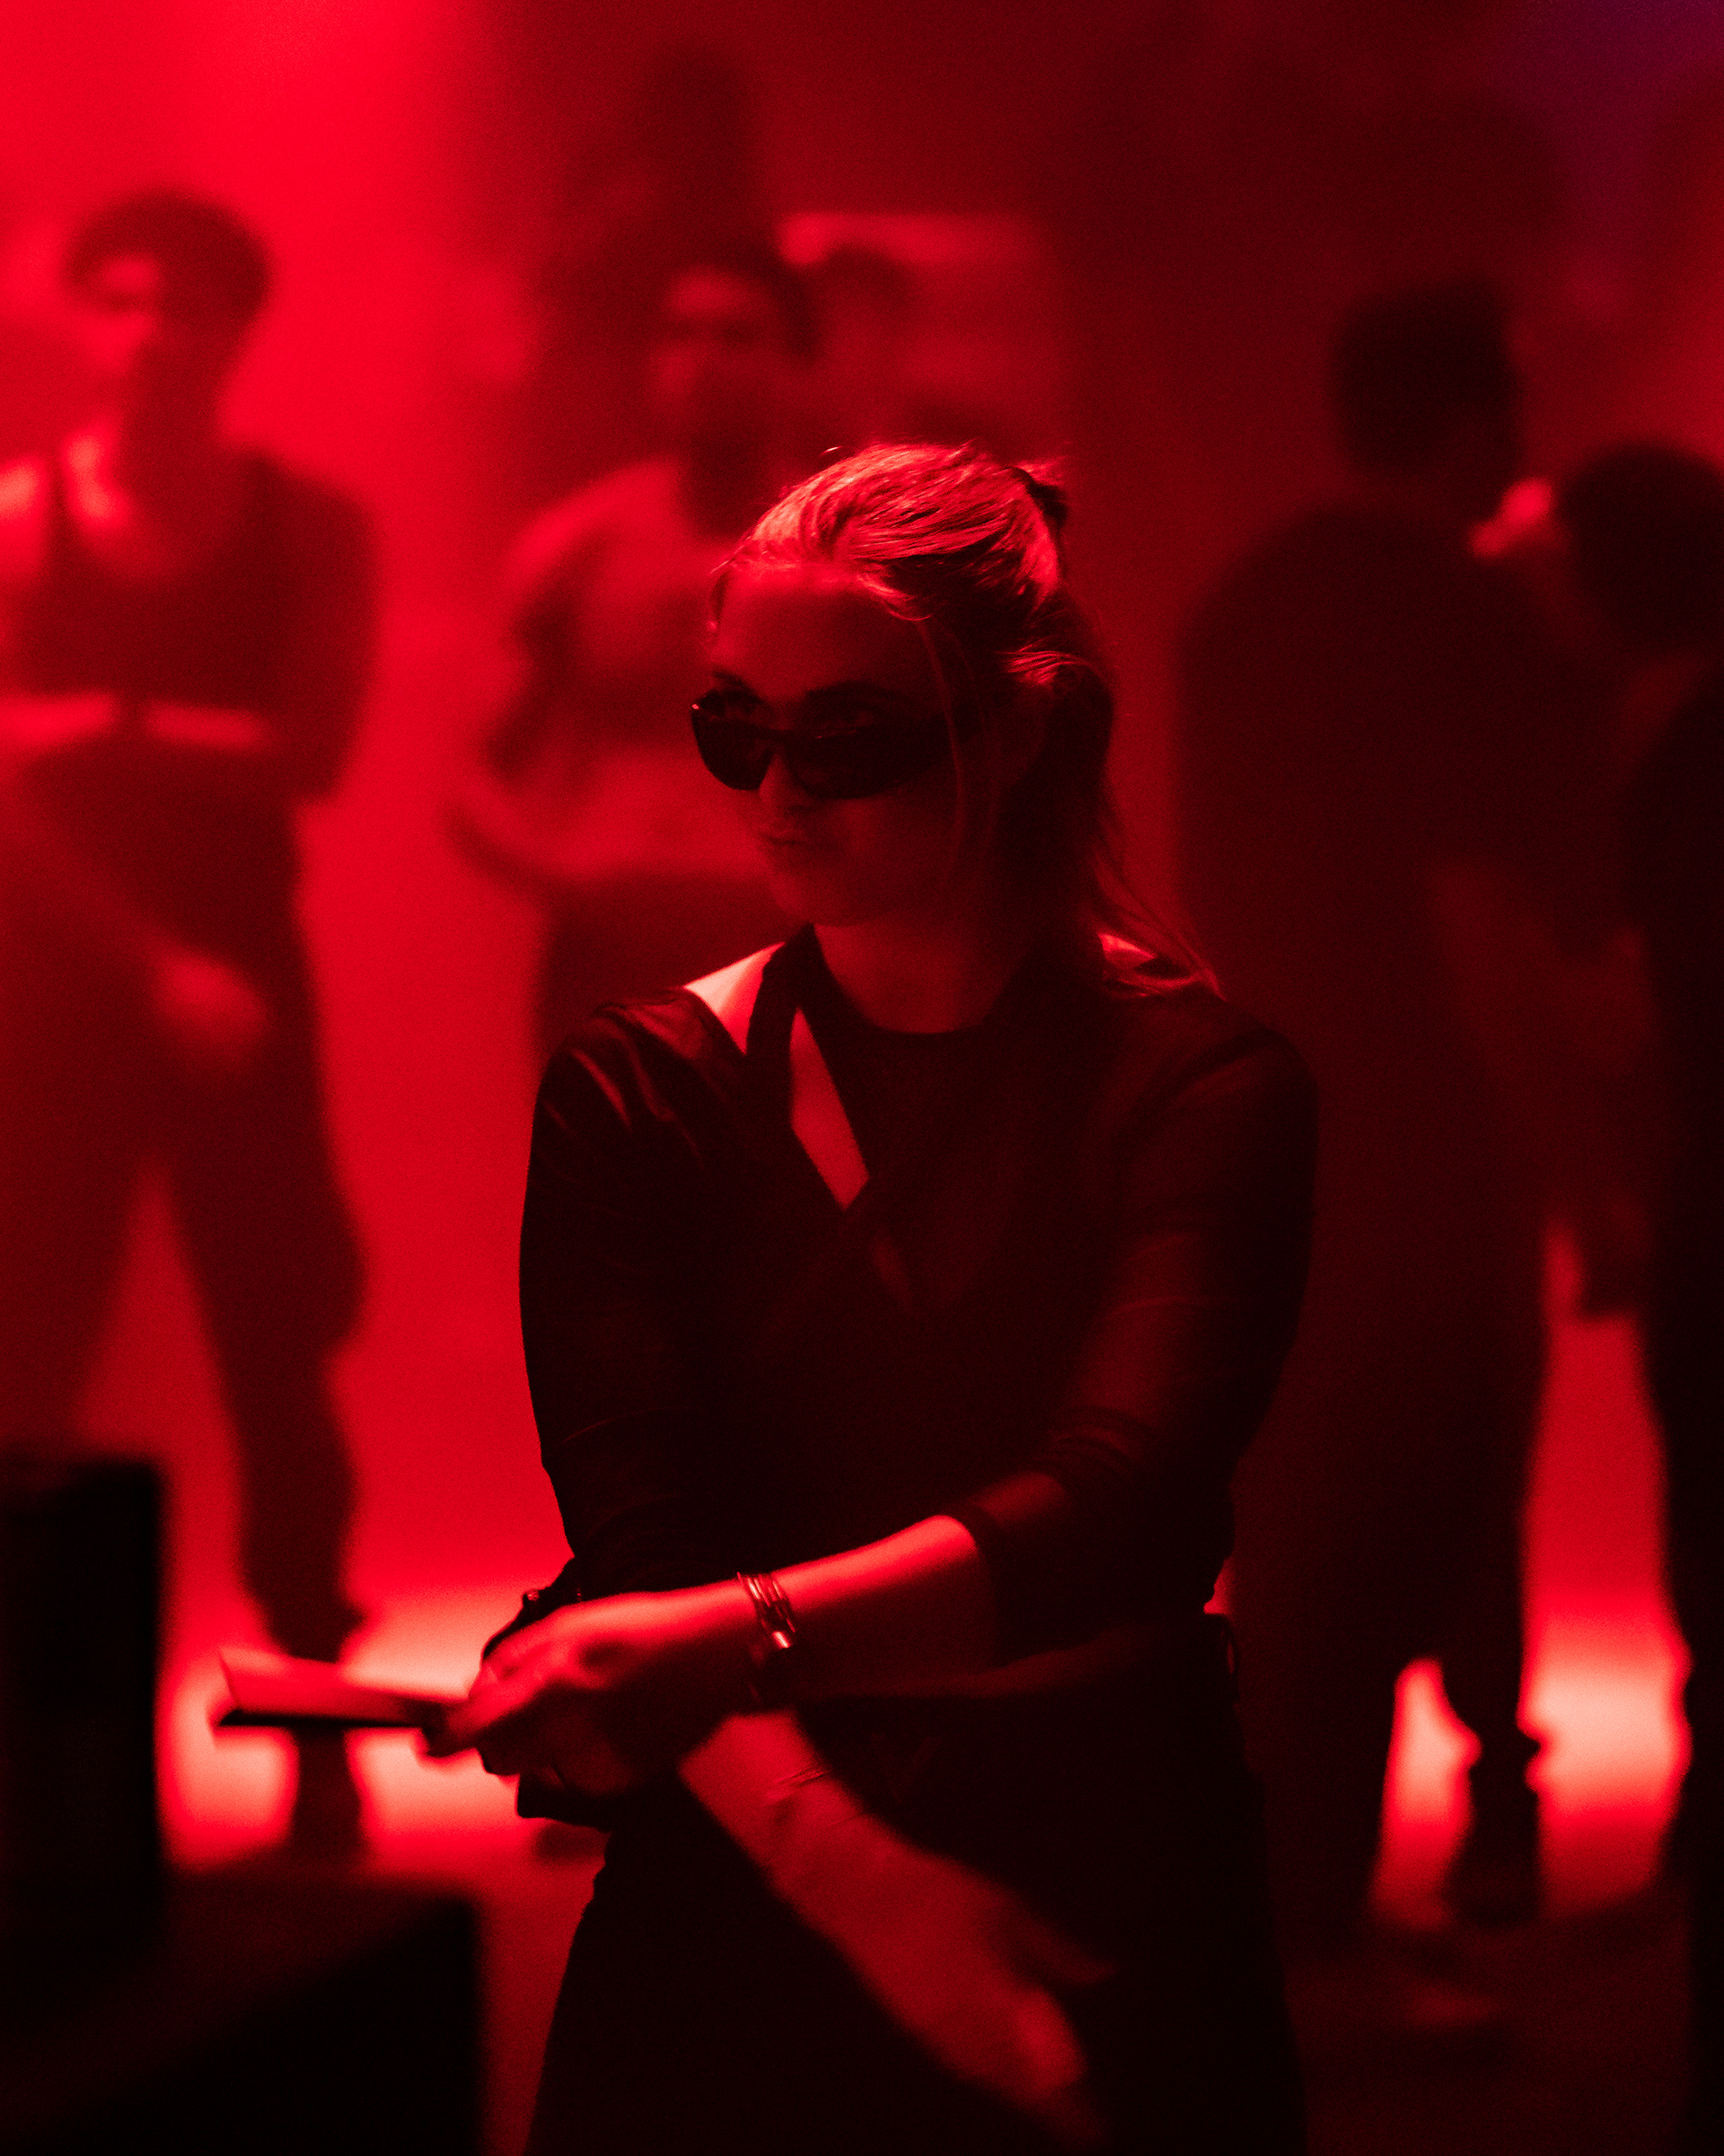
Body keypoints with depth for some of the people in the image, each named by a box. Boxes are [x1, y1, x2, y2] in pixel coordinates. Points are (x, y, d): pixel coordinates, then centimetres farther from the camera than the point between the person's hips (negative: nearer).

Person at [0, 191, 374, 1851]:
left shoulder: (311, 528, 2)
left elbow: (315, 752, -11)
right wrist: (155, 967, -15)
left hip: (246, 982, 1)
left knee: (275, 1356, 2)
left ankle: (318, 1734, 10)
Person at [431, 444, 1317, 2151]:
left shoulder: (1198, 1083, -4)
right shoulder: (636, 1093, 2)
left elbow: (1120, 1512, -19)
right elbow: (637, 1539, -9)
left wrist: (734, 1636, -34)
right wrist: (860, 1877, -24)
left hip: (1111, 1916, -1)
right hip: (736, 1915, 1)